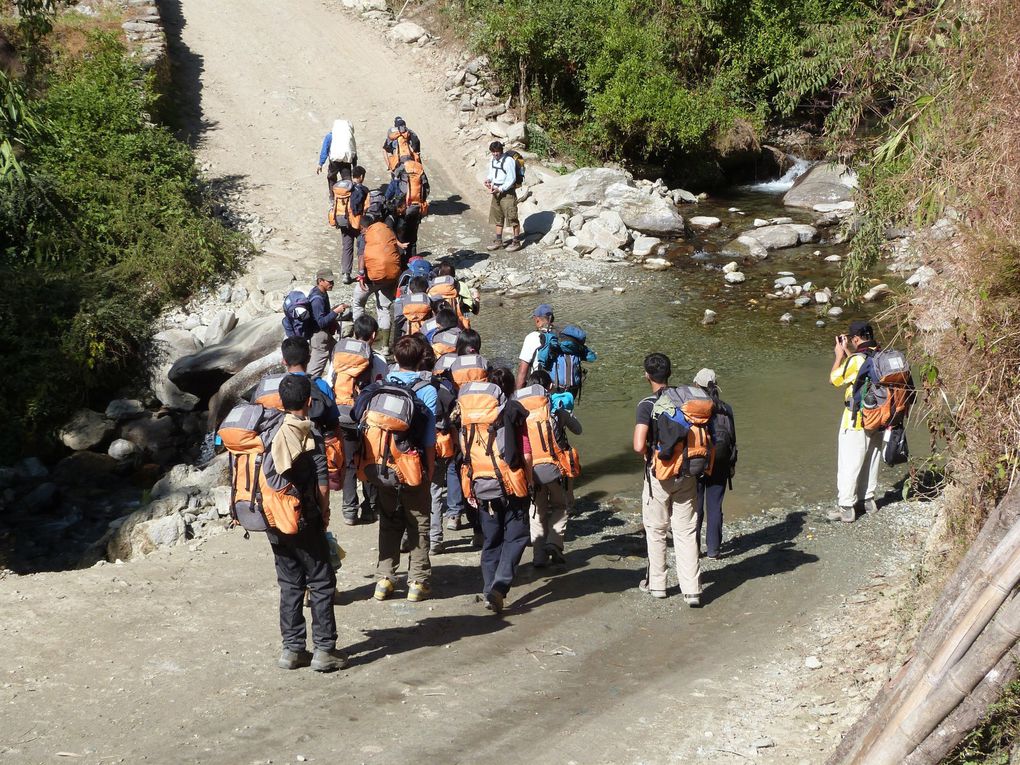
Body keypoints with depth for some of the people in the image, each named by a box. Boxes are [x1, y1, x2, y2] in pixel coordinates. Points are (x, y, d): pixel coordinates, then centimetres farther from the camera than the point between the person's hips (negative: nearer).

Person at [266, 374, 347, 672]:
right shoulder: (311, 435, -12)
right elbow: (322, 483, -12)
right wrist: (324, 514, 2)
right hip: (304, 522, -5)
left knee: (290, 584, 13)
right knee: (321, 582, 3)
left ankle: (292, 648, 14)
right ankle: (324, 649, 1)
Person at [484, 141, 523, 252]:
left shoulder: (508, 161, -16)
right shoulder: (492, 161, 8)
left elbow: (511, 179, -17)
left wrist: (500, 189, -21)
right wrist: (488, 181, 0)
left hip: (507, 192, -8)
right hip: (496, 192, 8)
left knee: (512, 217, -4)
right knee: (497, 217, 14)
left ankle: (516, 242, 4)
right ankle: (498, 242, 23)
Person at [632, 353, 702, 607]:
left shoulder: (647, 405, -14)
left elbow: (639, 445, -21)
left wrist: (648, 454, 0)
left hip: (659, 474, -4)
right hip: (686, 473, 4)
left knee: (656, 531, 13)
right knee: (686, 532, 5)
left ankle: (656, 584, 22)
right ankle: (692, 590, -1)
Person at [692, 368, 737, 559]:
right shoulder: (726, 409, -1)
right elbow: (732, 439, 4)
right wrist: (732, 465, 14)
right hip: (720, 465, 3)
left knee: (695, 507, 7)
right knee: (715, 507, 10)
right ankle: (713, 549, 13)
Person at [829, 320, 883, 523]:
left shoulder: (857, 360, -23)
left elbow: (835, 379, -9)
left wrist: (840, 355, 2)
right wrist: (849, 353, 14)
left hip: (856, 420, -7)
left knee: (849, 463, 0)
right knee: (871, 460, 20)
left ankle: (846, 508, 2)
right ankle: (867, 499, 31)